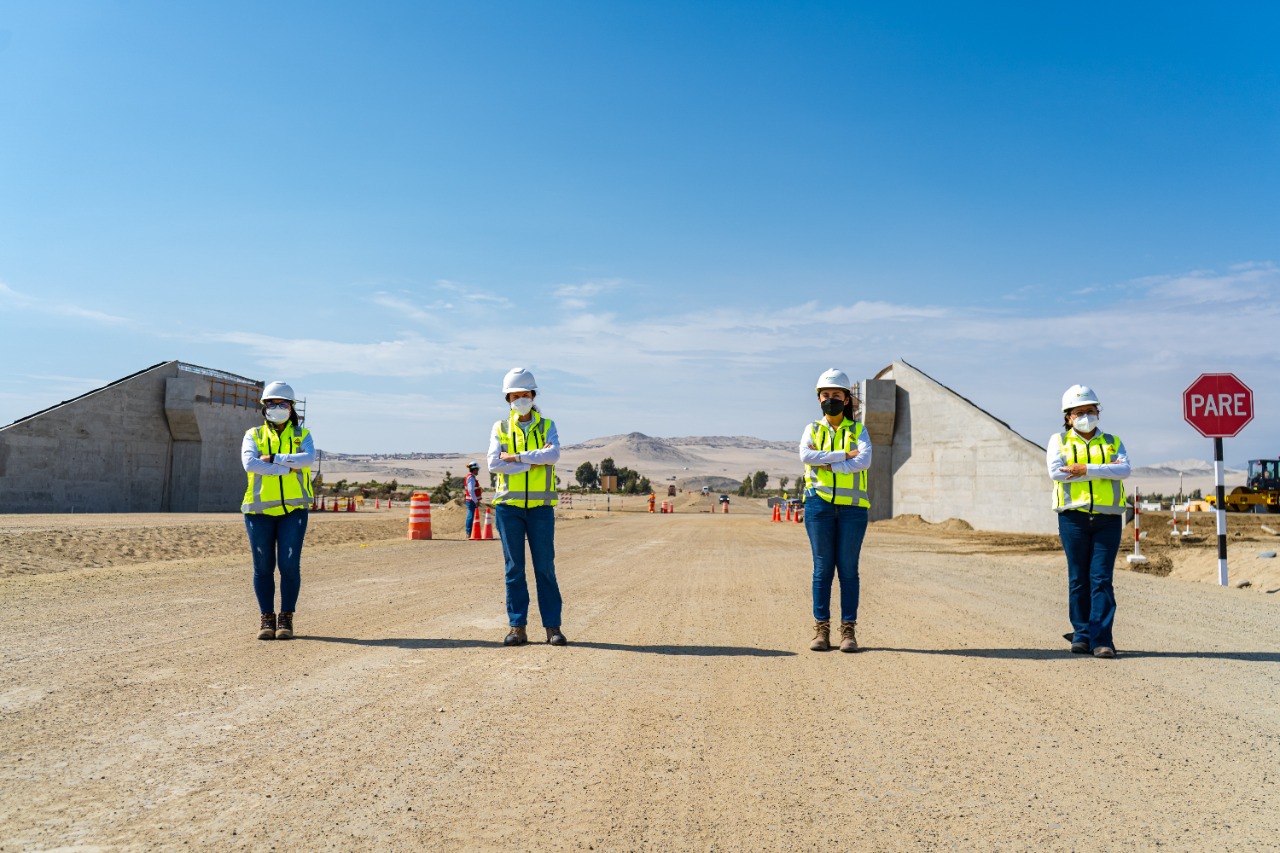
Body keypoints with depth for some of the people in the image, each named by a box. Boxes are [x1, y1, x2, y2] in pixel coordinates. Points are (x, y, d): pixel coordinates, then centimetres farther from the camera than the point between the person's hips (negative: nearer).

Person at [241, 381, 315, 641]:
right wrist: (288, 468, -16)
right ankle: (267, 619, 14)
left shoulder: (302, 435, 9)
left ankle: (286, 619, 6)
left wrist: (273, 458, -18)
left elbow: (309, 459, -13)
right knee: (263, 567, 3)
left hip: (293, 510, -1)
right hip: (260, 511, 1)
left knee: (289, 564, -6)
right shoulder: (253, 436, 9)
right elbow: (249, 463, -12)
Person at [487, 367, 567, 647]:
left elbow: (553, 454, -12)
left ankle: (553, 627, 5)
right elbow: (494, 463, -8)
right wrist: (534, 461, -11)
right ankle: (517, 627, 9)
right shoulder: (500, 428, 8)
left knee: (545, 567, 0)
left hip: (540, 506, 0)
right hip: (508, 505, 1)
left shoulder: (547, 426, 9)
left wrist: (517, 458, -14)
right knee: (514, 568, 3)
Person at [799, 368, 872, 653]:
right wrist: (844, 455, -12)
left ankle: (849, 630, 7)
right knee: (822, 568, 2)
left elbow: (864, 461, -10)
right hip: (819, 504, 0)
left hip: (852, 507, 0)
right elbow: (806, 455, -10)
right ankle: (821, 630, 7)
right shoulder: (812, 429, 11)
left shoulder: (858, 431, 9)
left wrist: (828, 465, -13)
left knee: (848, 569, 1)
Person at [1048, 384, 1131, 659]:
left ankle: (1101, 639, -5)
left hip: (1107, 518, 0)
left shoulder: (1112, 442, 15)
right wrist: (1103, 471, -8)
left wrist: (1087, 469, -15)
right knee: (1078, 578, 3)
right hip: (1073, 516, 0)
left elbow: (1124, 469, -5)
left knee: (1102, 579, -5)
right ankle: (1081, 635, 12)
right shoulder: (1058, 441, 10)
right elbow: (1056, 472, -8)